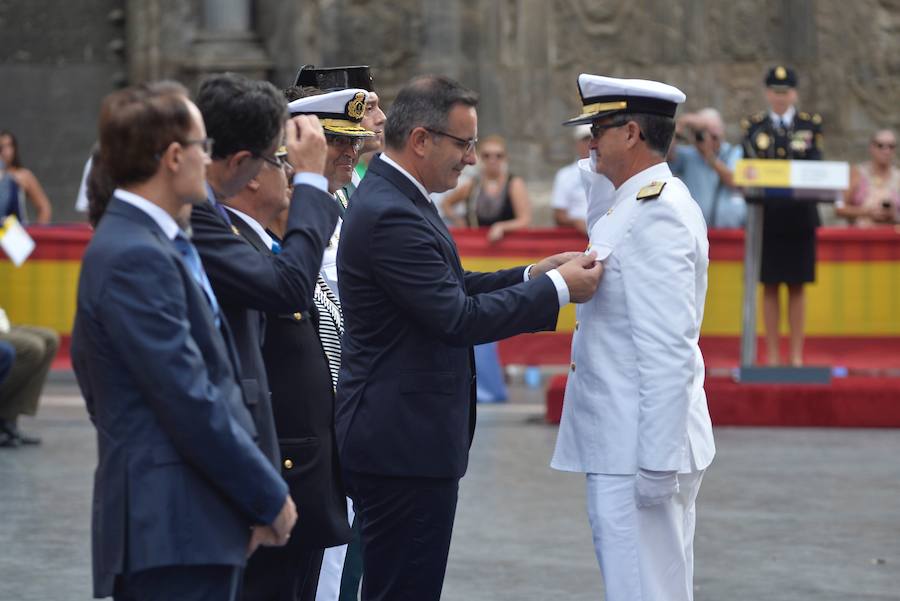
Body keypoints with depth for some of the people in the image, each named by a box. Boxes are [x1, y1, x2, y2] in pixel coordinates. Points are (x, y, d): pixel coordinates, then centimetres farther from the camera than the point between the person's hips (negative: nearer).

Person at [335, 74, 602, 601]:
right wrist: (557, 289, -13)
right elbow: (459, 318, -23)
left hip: (402, 436, 11)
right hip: (405, 441, -11)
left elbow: (448, 290, 19)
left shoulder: (395, 198, 12)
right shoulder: (391, 215, -21)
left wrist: (532, 277, 9)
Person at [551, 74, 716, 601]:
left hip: (637, 456, -11)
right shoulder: (646, 204, 15)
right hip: (625, 449, 11)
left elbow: (668, 352, -23)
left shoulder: (655, 216, -18)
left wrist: (656, 463, -24)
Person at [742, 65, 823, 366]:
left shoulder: (811, 124, 7)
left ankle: (796, 354, 8)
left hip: (800, 217, 0)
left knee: (797, 287, 4)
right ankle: (772, 354, 8)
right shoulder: (753, 126, 8)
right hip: (766, 216, 0)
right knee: (770, 286, 3)